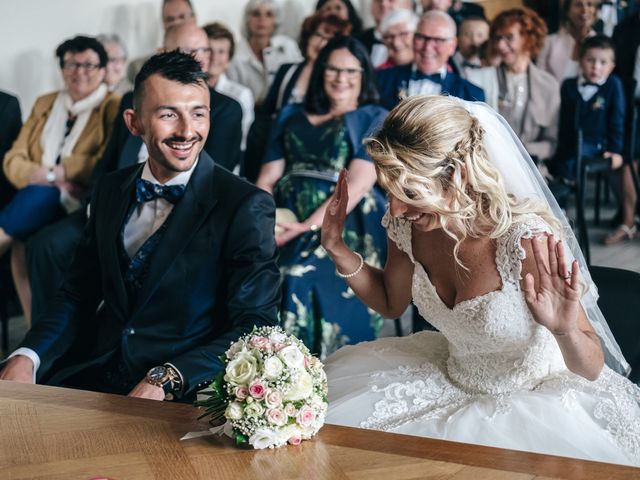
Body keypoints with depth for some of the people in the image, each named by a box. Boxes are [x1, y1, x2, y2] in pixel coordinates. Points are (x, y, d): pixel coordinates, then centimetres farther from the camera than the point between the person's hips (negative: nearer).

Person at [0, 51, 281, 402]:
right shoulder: (111, 190, 10)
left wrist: (165, 380, -23)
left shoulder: (246, 206, -8)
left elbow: (256, 329, -12)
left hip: (182, 398, -5)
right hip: (94, 379, 5)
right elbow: (77, 296, 15)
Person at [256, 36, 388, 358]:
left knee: (298, 280, -30)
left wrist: (309, 226, -16)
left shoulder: (374, 120, 10)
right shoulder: (292, 117, 23)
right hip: (285, 225, 4)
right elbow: (267, 179, 15)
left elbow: (358, 184, -4)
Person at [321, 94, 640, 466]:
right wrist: (338, 250, -5)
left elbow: (591, 369, -21)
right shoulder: (408, 226, -13)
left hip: (536, 399, -5)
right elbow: (391, 303, 10)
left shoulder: (527, 241, -31)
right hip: (453, 378, 5)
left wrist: (565, 330, -43)